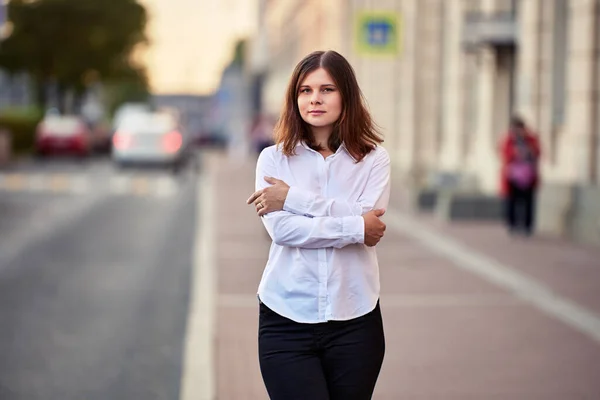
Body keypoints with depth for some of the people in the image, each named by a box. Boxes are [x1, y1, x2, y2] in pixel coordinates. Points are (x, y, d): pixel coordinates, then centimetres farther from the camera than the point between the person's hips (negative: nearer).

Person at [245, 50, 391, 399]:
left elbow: (370, 219, -12)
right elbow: (280, 228, -10)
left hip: (355, 319, 1)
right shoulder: (274, 158, 4)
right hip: (286, 319, -1)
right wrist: (355, 228, -12)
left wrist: (293, 198, -13)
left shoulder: (374, 159, 5)